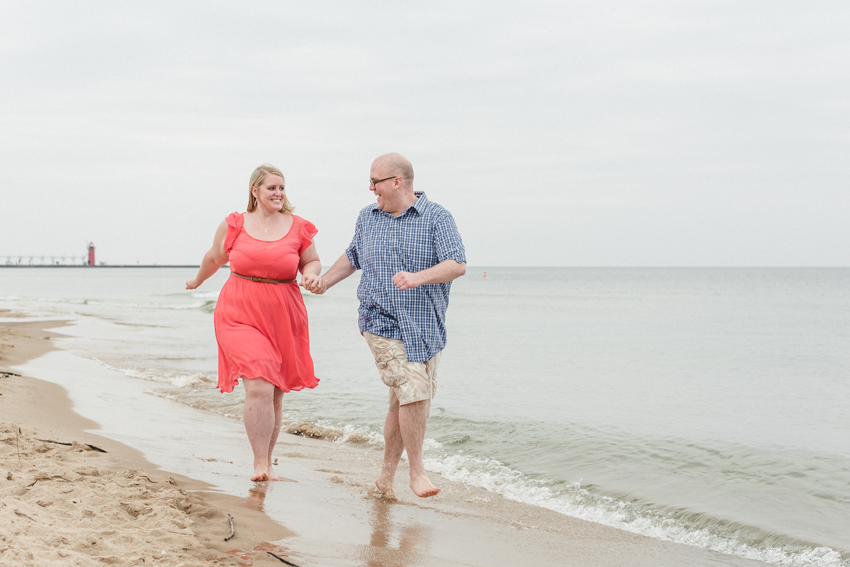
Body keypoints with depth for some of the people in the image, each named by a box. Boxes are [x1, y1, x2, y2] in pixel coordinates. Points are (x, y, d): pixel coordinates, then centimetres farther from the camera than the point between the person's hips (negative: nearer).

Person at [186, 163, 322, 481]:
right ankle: (259, 464, -6)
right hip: (241, 315, -2)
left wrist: (310, 274, -7)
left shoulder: (299, 228, 3)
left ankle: (268, 464, 26)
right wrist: (197, 281, 34)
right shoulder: (234, 225, 1)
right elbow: (215, 257, 19)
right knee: (259, 388, -18)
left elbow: (312, 261, 16)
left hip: (283, 319, 2)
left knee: (275, 395, 10)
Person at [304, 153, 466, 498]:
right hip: (382, 323, 0)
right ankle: (416, 472, -2)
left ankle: (386, 476, 21)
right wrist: (324, 281, 17)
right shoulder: (367, 218, 11)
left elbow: (458, 265, -13)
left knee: (404, 401, 5)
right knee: (413, 392, -16)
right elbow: (353, 257, 29)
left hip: (426, 327, 0)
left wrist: (418, 278, -27)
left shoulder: (436, 218, -2)